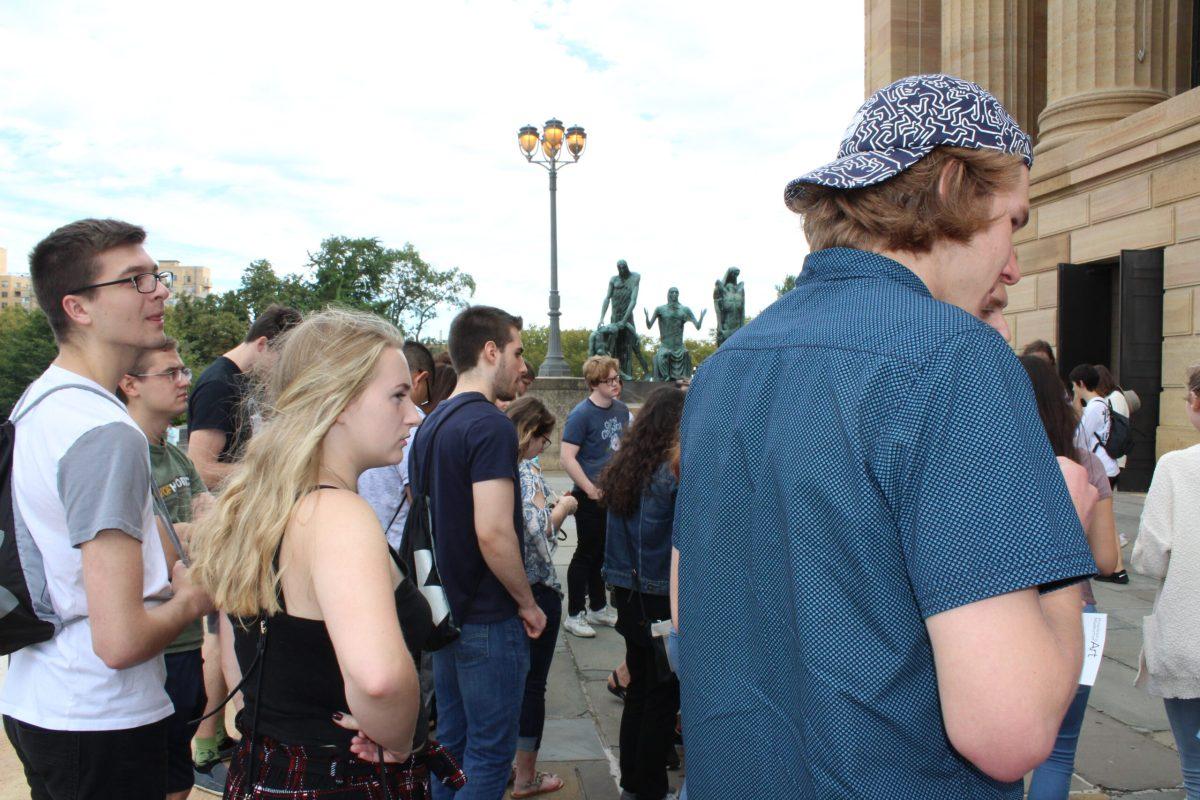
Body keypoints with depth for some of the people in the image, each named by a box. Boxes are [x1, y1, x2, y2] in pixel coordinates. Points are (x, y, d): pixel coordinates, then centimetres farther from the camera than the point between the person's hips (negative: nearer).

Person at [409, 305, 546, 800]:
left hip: (446, 611, 9)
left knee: (450, 737, 20)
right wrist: (528, 604, -14)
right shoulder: (490, 426, -20)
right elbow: (493, 533, -28)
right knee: (490, 752, 5)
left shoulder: (431, 424, 9)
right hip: (490, 619, -9)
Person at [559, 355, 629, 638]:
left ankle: (598, 608, 32)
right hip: (590, 498, -7)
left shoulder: (621, 409, 7)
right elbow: (566, 458, -19)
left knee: (603, 553, 17)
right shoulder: (582, 414, -15)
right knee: (587, 554, 2)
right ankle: (574, 615, 15)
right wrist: (591, 490, -20)